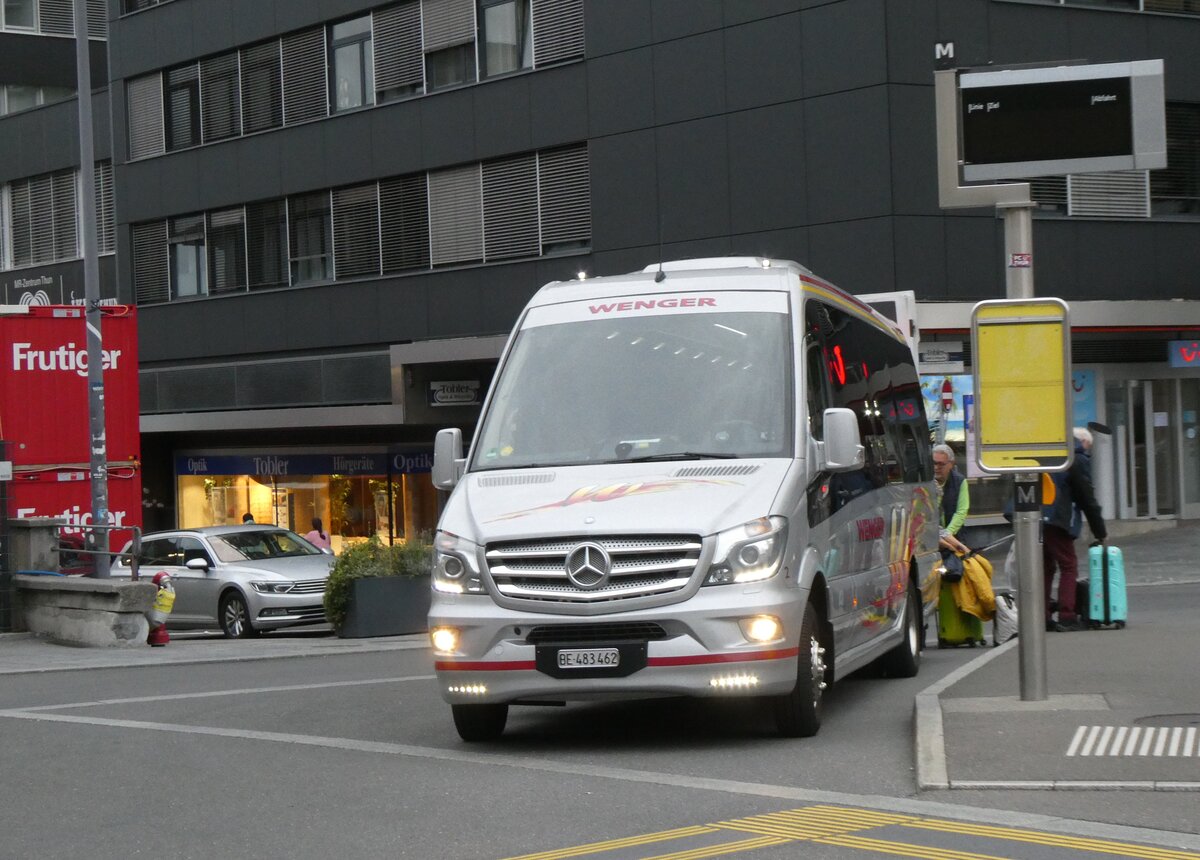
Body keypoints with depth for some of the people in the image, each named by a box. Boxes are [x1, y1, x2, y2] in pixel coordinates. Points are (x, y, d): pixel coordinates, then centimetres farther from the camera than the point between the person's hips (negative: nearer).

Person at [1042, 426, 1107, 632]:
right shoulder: (1078, 460, -2)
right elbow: (1087, 499, -2)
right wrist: (1101, 533, 4)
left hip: (1036, 518, 7)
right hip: (1056, 520, -7)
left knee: (1045, 567, 14)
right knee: (1068, 567, 0)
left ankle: (1042, 617, 12)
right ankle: (1066, 618, -7)